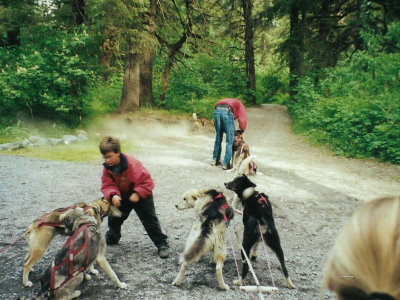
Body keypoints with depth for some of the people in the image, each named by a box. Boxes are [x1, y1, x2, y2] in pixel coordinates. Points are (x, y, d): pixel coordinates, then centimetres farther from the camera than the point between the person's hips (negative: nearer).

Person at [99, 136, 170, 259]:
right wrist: (112, 195, -36)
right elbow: (107, 185, -16)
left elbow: (146, 181, -30)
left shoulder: (132, 163, -31)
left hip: (140, 195, -6)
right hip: (122, 197, 6)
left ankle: (162, 244, -2)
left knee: (149, 220, -9)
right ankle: (112, 238, 43)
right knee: (114, 217, 14)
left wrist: (137, 193, -39)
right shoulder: (107, 167, -13)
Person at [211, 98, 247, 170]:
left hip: (216, 111, 5)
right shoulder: (239, 103, 30)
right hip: (227, 112, -5)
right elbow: (242, 118, 11)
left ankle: (215, 160, 27)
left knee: (218, 137, 21)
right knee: (229, 140, 5)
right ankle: (226, 164, 4)